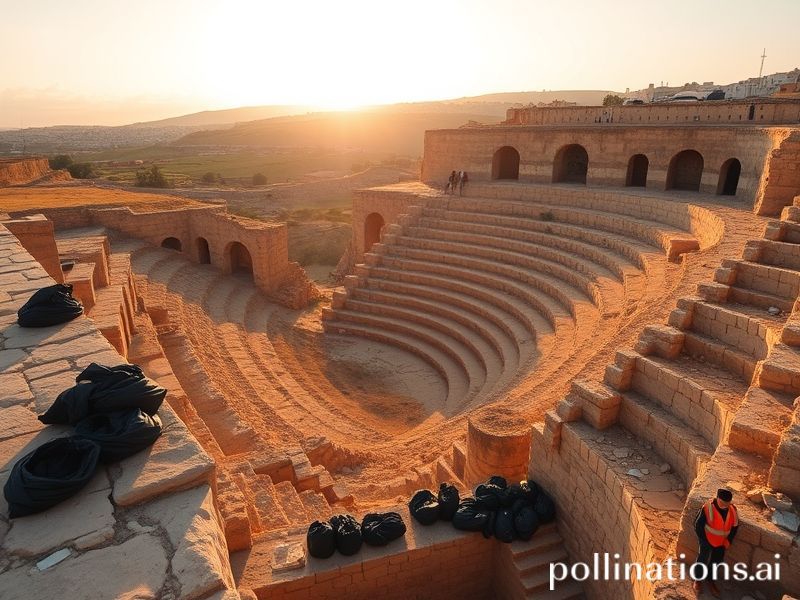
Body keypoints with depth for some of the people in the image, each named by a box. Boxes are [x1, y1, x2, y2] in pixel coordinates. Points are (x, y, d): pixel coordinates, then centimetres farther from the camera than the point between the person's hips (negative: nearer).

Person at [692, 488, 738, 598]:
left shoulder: (733, 510, -14)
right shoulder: (708, 508, -29)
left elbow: (735, 526, 2)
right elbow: (698, 524, -20)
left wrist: (728, 541, 0)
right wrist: (704, 541, -14)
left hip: (721, 542, 4)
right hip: (707, 540, -4)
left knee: (717, 561, 19)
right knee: (703, 560, 10)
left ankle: (710, 579, 42)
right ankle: (698, 580, 33)